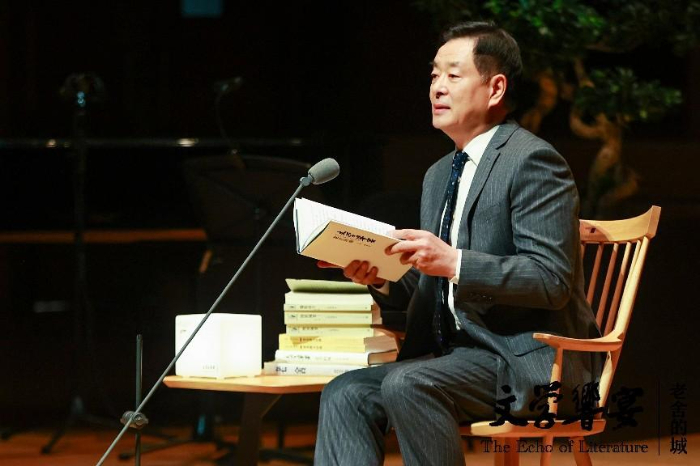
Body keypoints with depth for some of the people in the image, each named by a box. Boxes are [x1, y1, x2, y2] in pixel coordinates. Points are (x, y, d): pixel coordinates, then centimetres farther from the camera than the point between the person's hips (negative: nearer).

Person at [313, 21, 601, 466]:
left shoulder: (533, 161, -9)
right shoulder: (439, 176, 20)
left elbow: (552, 279, -18)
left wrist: (453, 262, -27)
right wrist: (381, 279, 0)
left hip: (525, 359, -9)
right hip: (456, 352, 9)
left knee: (406, 384, -31)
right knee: (346, 394, -12)